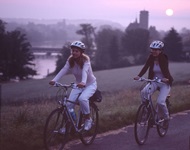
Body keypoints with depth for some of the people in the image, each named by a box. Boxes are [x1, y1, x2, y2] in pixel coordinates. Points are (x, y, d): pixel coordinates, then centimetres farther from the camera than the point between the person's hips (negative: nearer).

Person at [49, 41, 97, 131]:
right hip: (78, 85, 5)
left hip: (90, 84, -5)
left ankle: (88, 119, -11)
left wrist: (83, 82, -61)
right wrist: (54, 80, -41)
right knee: (69, 102, -16)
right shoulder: (70, 60, -10)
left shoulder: (85, 60, -23)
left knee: (82, 98, -33)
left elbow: (85, 71, -41)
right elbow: (64, 70, -24)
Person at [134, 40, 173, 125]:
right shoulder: (151, 58, -4)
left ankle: (165, 117, 7)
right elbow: (145, 67, -16)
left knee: (160, 101, -20)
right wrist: (139, 76, -34)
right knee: (144, 92, -25)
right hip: (154, 81, 4)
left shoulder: (164, 58, -15)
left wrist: (166, 79, -50)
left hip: (165, 83, -4)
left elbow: (166, 70, -29)